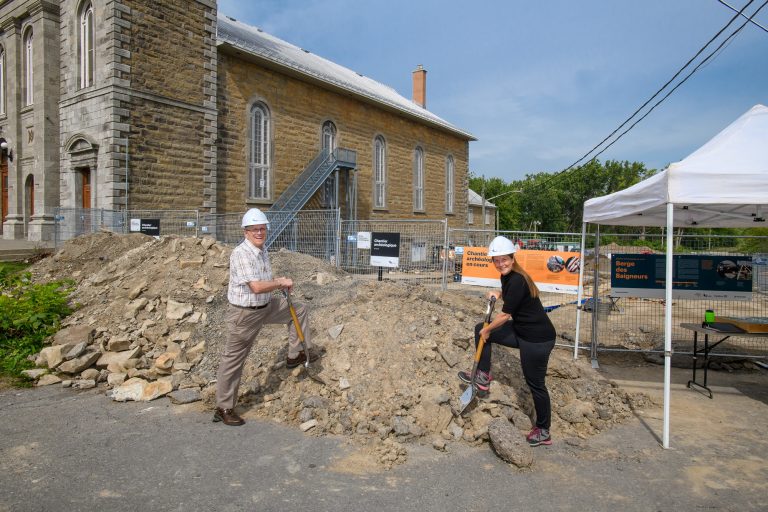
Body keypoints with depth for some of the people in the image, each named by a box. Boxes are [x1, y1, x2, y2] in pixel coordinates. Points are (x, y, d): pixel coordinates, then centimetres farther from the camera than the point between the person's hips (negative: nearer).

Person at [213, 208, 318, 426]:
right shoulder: (241, 254, -24)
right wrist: (281, 282, -18)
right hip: (245, 314, -8)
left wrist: (279, 283, 2)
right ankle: (223, 409, 16)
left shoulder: (262, 251, 4)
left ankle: (295, 355, 23)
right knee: (233, 360, 3)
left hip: (266, 306, 9)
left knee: (300, 310, 15)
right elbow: (257, 287, -33)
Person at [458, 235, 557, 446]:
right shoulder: (507, 276, 4)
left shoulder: (517, 280, -25)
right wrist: (498, 293, 6)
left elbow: (505, 313, -20)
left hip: (538, 338, -10)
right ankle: (483, 377, 19)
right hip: (520, 331, 10)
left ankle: (543, 432, 21)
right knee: (480, 329, 11)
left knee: (535, 383, 3)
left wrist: (488, 330, -5)